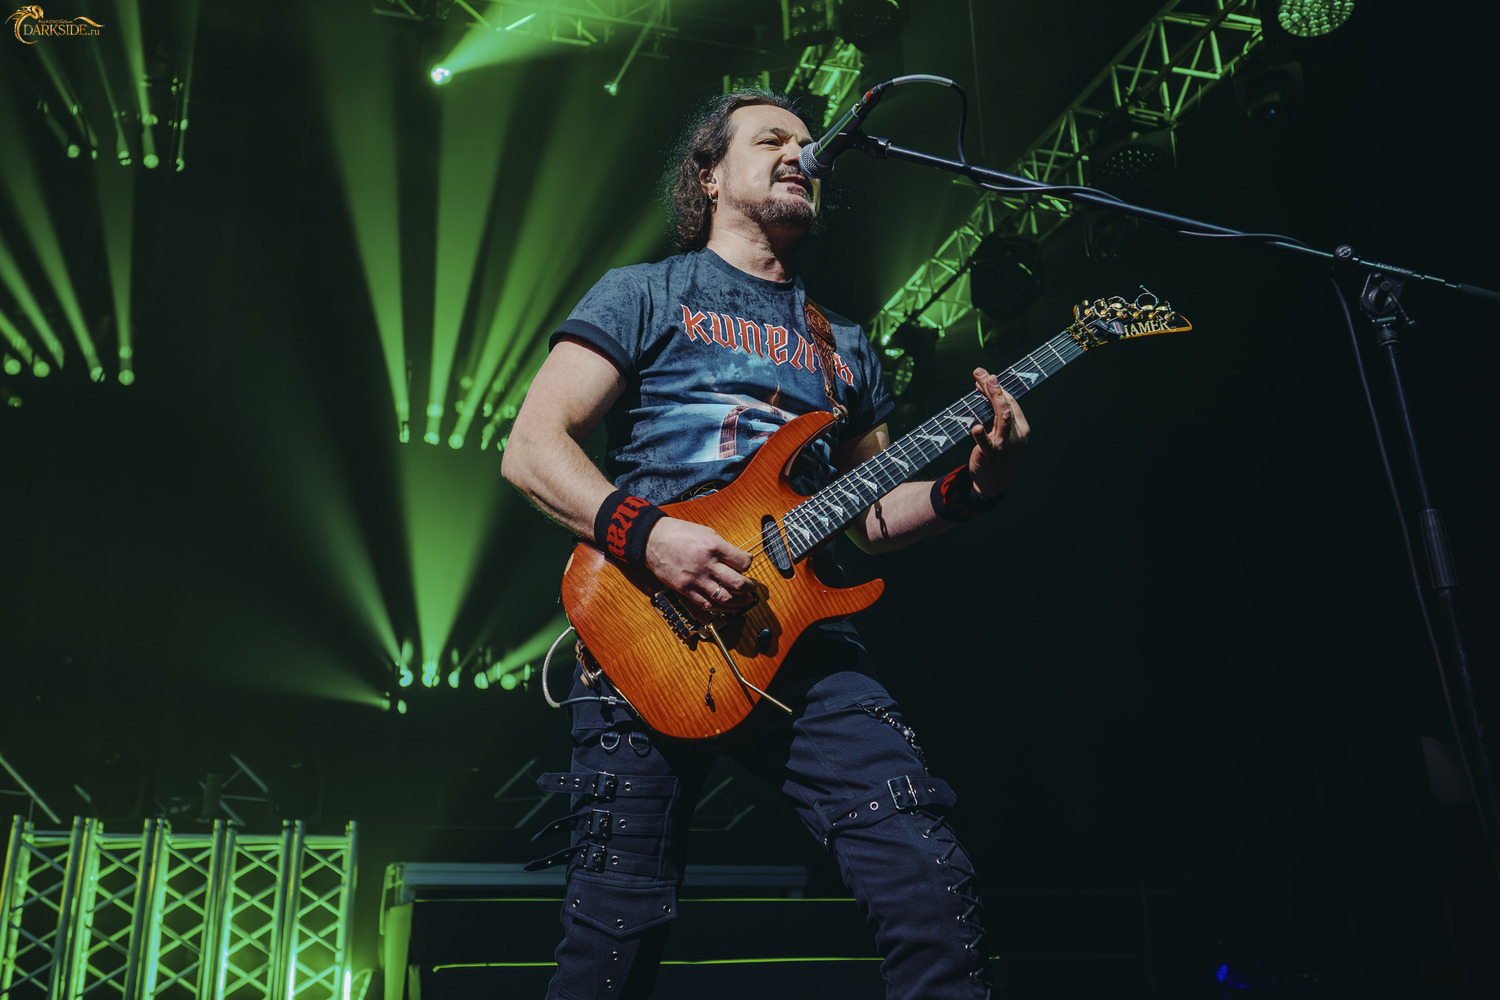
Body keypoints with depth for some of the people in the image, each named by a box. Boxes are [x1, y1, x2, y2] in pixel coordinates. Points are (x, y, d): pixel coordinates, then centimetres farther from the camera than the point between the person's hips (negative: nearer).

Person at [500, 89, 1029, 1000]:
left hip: (802, 632, 4)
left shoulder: (845, 344, 24)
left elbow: (871, 515, 24)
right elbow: (532, 449, 0)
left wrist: (971, 486, 5)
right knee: (621, 924, -3)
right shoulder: (646, 294, 10)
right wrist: (646, 533, -16)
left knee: (933, 884, -10)